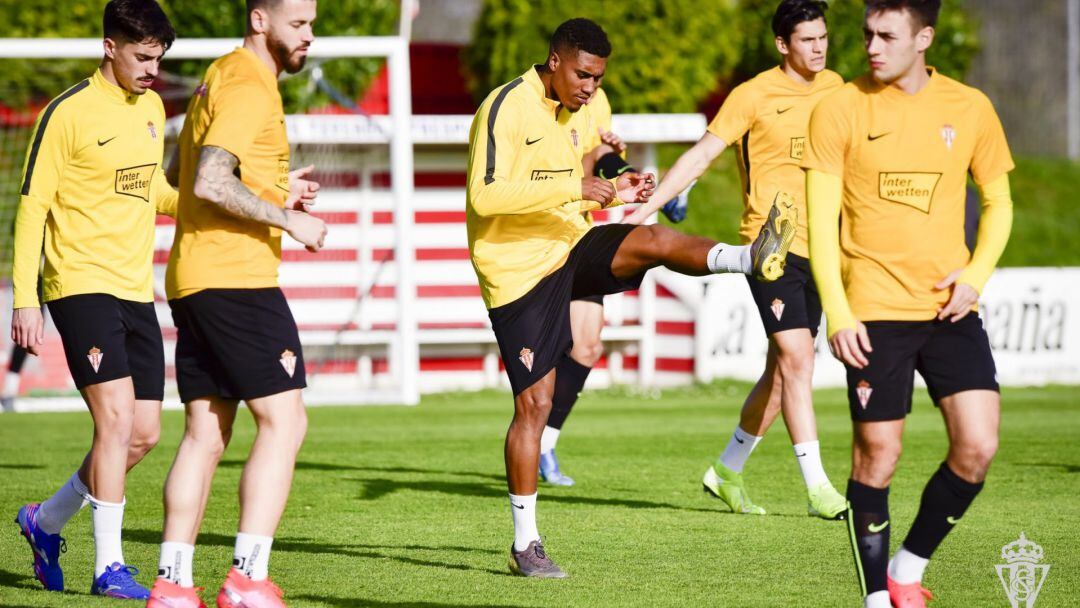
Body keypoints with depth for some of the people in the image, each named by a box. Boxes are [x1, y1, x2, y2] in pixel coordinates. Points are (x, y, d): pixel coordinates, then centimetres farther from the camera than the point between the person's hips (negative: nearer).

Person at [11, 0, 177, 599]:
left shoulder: (152, 108, 12)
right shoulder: (68, 113, -9)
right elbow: (33, 206, -9)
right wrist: (25, 299, -13)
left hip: (136, 291, 7)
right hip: (81, 285, -7)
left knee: (144, 433, 6)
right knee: (118, 419, -16)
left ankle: (46, 521, 25)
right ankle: (109, 566, -10)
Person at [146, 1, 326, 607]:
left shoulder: (222, 78, 20)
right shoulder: (248, 88, -12)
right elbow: (210, 184, -22)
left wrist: (277, 191, 17)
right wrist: (287, 219, -15)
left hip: (191, 283, 10)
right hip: (236, 279, -10)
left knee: (205, 434, 10)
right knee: (284, 420, -9)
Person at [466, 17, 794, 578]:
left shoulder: (576, 112, 10)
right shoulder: (507, 107, -16)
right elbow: (485, 195, -27)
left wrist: (611, 192, 2)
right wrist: (572, 188, -29)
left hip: (569, 248, 7)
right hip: (519, 267, -7)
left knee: (655, 241, -22)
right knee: (534, 402, -6)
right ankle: (525, 545, 2)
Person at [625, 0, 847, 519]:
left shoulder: (833, 88, 10)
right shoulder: (755, 95, -7)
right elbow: (701, 155, -6)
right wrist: (645, 207, -11)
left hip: (815, 248, 6)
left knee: (783, 371, 9)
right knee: (798, 358, -16)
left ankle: (728, 471, 26)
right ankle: (817, 489, -16)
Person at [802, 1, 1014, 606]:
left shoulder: (971, 109, 4)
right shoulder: (841, 110, -3)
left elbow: (999, 202, 14)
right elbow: (822, 221, -2)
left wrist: (976, 275, -3)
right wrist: (838, 315, -10)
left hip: (949, 308, 2)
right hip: (875, 312, -2)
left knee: (978, 447, -8)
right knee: (877, 457, -1)